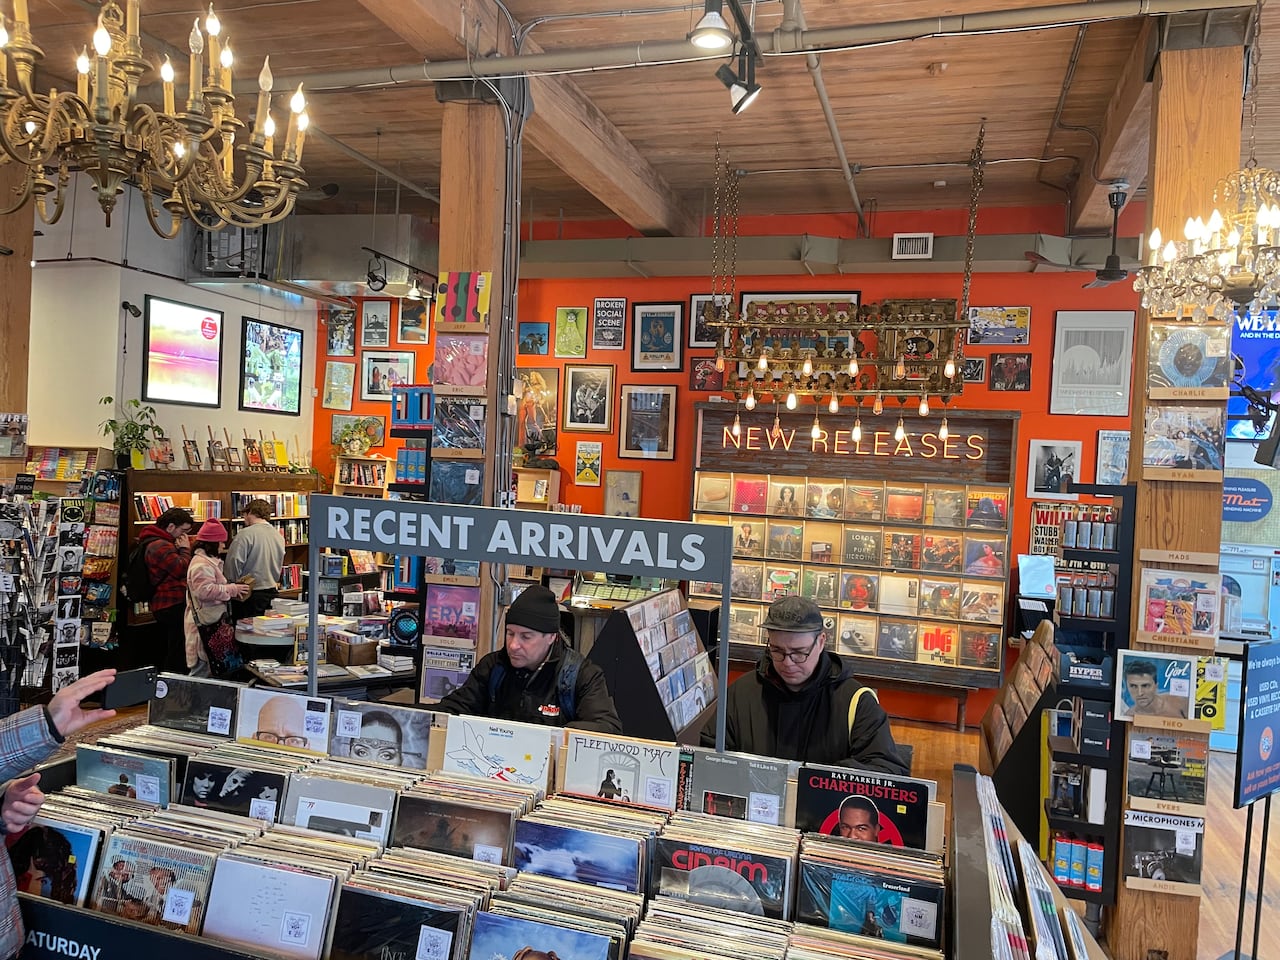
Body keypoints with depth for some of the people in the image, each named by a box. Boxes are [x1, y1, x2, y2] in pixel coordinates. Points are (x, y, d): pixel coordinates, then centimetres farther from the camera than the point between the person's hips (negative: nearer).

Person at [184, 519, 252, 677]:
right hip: (205, 622, -11)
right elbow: (206, 590, -26)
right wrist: (232, 589, -18)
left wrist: (233, 590, 14)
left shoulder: (208, 561, 17)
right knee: (202, 664, -5)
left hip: (212, 620, 11)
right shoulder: (201, 564, -17)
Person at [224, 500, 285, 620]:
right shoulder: (279, 536, 9)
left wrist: (234, 584, -2)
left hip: (251, 594, -7)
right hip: (273, 591, 7)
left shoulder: (246, 534, -13)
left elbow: (234, 562, -16)